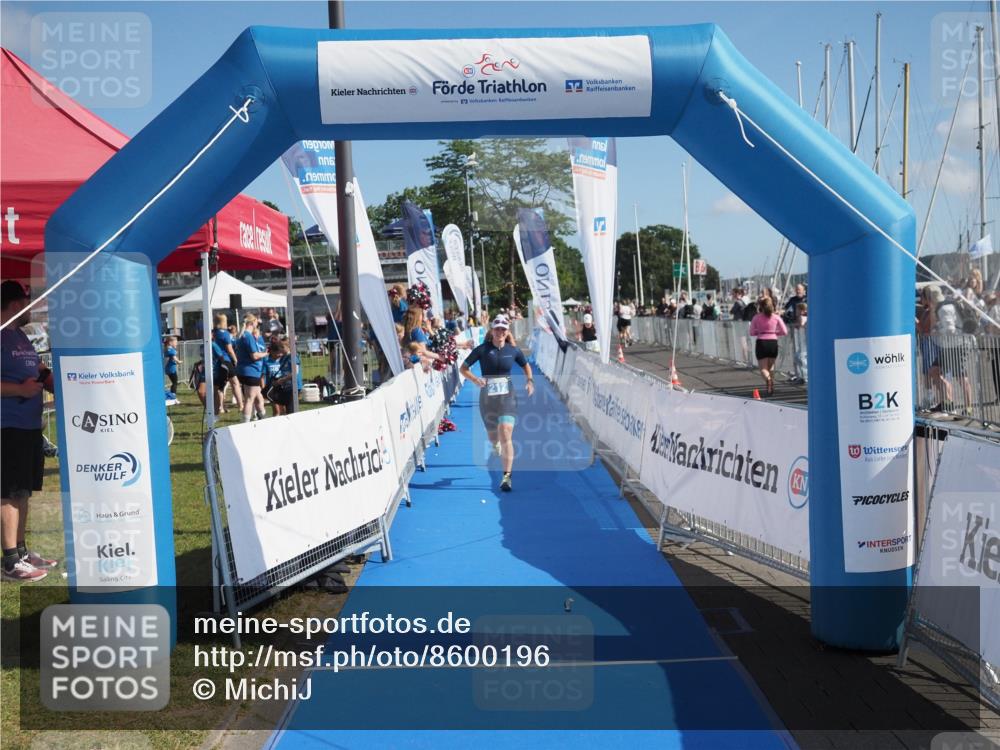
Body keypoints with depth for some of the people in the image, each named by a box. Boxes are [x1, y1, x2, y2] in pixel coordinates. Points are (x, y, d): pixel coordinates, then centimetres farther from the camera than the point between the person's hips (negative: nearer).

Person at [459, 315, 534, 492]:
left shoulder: (513, 350, 0)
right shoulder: (482, 349, -4)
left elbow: (526, 365, 19)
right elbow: (463, 368, -2)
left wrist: (530, 381, 3)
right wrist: (475, 379, -20)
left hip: (507, 397, -1)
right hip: (487, 397, 1)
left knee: (506, 436, -16)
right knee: (493, 437, 16)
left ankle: (507, 476, -13)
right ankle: (497, 446, 56)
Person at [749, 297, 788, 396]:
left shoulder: (756, 317, -2)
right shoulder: (776, 317, 0)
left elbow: (752, 333, -1)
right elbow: (785, 332, -1)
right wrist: (774, 332, 15)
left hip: (761, 342, -2)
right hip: (773, 342, 2)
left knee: (763, 368, 1)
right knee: (771, 366, 21)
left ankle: (768, 379, -30)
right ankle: (771, 386, 20)